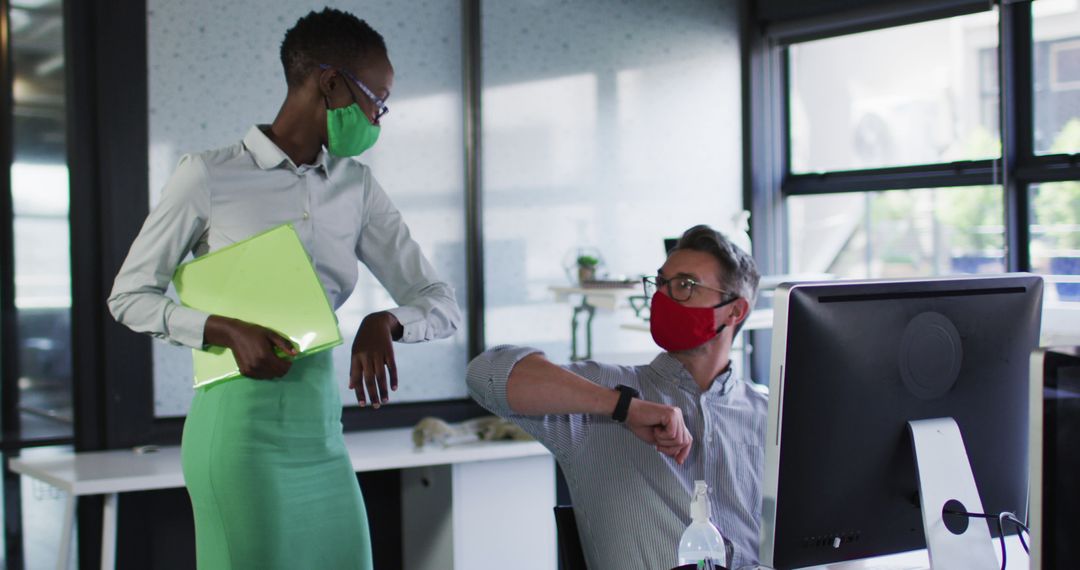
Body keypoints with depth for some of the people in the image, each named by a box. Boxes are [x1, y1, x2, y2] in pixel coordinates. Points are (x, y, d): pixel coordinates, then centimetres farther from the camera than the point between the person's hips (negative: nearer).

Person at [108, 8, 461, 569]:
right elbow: (129, 296, 2)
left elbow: (440, 302, 9)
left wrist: (385, 322, -14)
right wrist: (227, 330, -15)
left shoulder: (356, 187, 10)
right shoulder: (208, 176, -4)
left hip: (322, 430, 5)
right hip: (239, 430, -5)